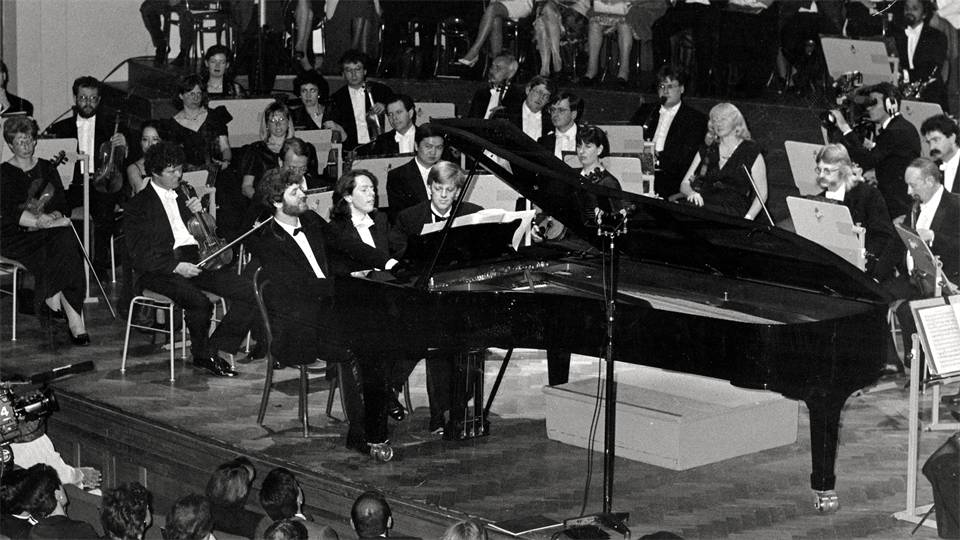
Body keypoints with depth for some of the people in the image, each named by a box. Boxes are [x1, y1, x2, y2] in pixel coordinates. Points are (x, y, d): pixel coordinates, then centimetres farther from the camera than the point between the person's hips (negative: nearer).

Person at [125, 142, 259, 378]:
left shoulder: (182, 196, 22)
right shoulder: (139, 205, 1)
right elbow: (140, 255, -8)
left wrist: (198, 212, 6)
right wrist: (176, 267, -20)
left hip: (195, 260, 6)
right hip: (162, 268, -6)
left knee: (246, 294, -15)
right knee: (199, 302, -35)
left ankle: (217, 349, -6)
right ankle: (202, 355, -9)